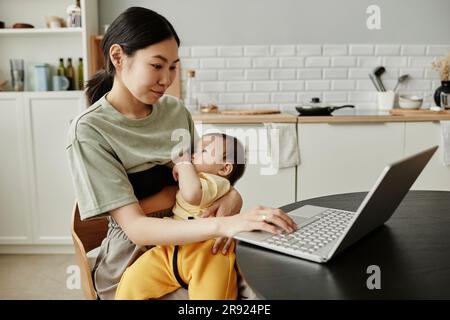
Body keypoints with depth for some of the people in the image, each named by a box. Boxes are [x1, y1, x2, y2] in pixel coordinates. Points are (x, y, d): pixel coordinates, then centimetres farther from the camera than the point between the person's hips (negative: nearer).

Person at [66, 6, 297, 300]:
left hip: (189, 247, 5)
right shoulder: (89, 132, -17)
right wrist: (222, 225, -36)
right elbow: (135, 227, -23)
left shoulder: (176, 111, 0)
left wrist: (232, 196, -16)